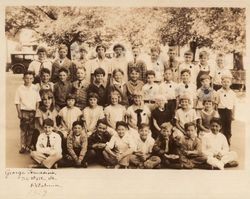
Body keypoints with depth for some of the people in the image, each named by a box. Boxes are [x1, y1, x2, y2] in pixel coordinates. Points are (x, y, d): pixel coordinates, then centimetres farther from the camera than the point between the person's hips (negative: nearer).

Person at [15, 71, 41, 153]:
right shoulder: (20, 89, -1)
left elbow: (37, 101, 8)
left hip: (33, 112, 2)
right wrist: (19, 113, -4)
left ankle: (29, 146, 15)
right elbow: (17, 102, 1)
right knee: (23, 129, 1)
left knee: (31, 130, 4)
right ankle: (23, 146, 11)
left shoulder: (35, 88, 3)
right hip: (24, 111, -1)